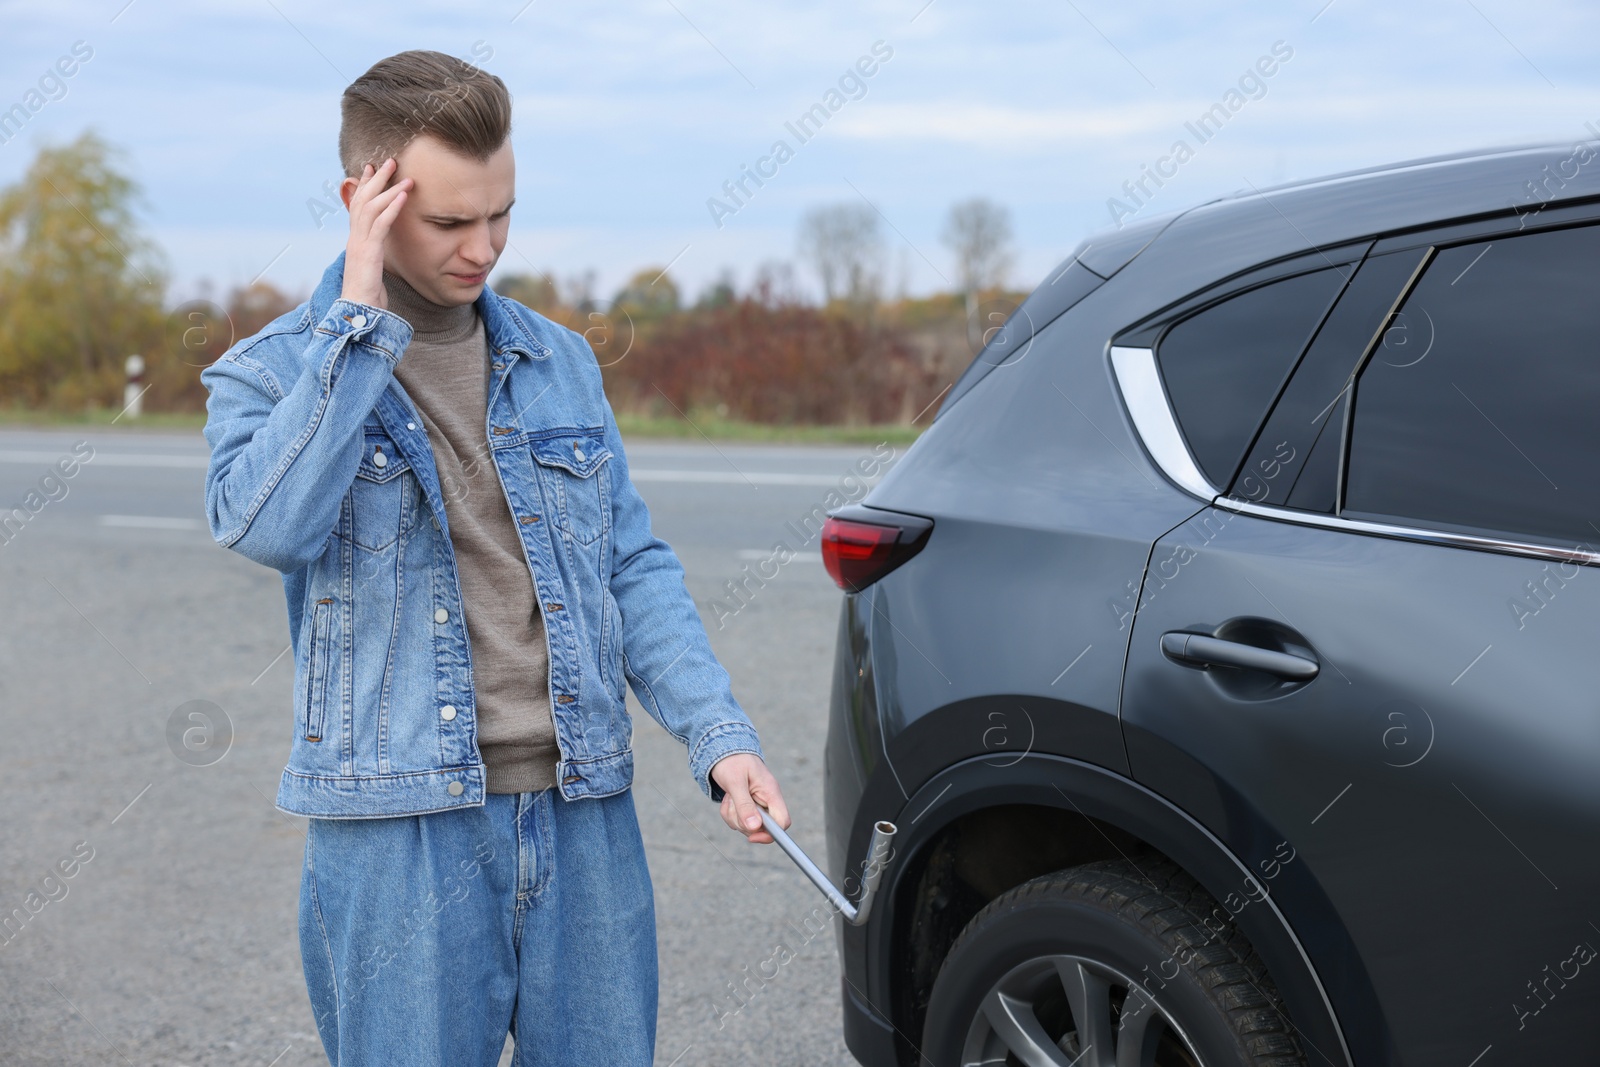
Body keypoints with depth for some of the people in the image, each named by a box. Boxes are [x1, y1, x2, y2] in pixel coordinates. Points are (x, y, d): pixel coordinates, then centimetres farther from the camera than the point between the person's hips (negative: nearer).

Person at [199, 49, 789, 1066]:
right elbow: (263, 524, -22)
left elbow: (636, 569, 11)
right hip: (398, 837, -3)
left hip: (587, 823, 4)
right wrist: (359, 319, -17)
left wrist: (720, 736, -1)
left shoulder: (560, 361, 11)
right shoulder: (268, 373, 0)